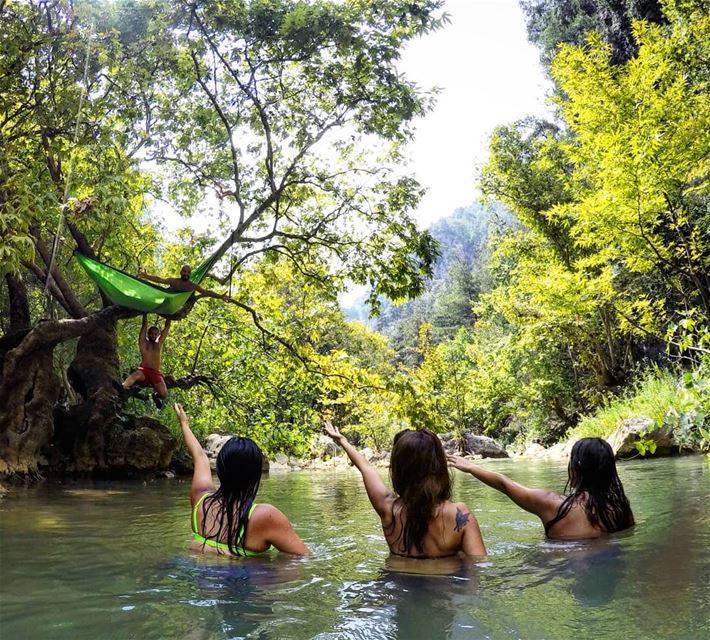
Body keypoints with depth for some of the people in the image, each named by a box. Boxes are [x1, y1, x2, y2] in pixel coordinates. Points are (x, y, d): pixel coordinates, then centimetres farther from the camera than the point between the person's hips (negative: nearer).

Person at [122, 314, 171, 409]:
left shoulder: (159, 343, 20)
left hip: (156, 373, 2)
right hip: (143, 370, -2)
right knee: (136, 374, -40)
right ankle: (123, 387, -62)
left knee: (163, 394, -22)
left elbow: (167, 326, 18)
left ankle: (156, 396, 11)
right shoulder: (143, 342, 14)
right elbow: (144, 325, 10)